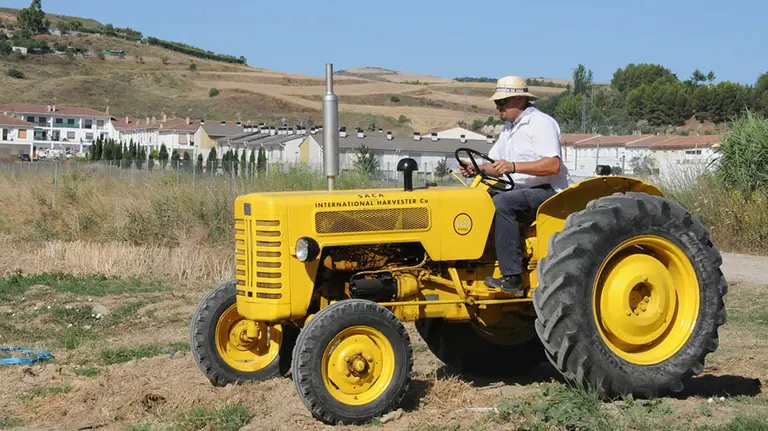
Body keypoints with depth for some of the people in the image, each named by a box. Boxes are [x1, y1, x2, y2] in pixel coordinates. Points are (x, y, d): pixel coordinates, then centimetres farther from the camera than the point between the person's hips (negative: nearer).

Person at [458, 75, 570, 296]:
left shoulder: (541, 123, -9)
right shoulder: (509, 129, 21)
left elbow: (553, 165, -22)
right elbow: (496, 166, 18)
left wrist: (513, 166, -29)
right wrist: (476, 169, -4)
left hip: (547, 193, -10)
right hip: (520, 193, 10)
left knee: (501, 202, -32)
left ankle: (512, 278, -34)